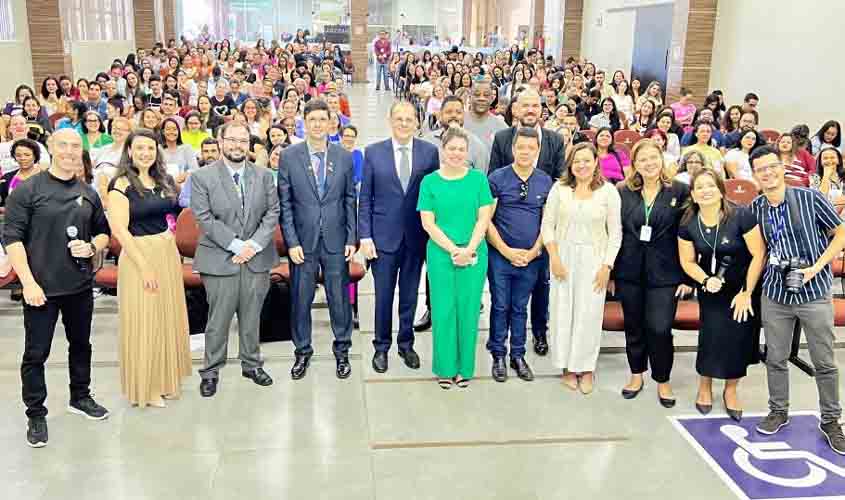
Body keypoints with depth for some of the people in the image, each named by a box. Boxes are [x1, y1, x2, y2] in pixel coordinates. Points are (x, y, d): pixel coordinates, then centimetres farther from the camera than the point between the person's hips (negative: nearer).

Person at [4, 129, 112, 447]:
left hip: (81, 286, 4)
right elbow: (12, 239, -10)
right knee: (36, 353, 3)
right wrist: (28, 282, -17)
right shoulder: (27, 191, -6)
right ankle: (36, 415, 16)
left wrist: (92, 247, -7)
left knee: (81, 344, 17)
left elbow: (104, 233, 16)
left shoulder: (88, 193, 8)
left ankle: (80, 397, 36)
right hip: (41, 288, -4)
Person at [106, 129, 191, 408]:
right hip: (138, 256, -7)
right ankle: (144, 387, 17)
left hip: (168, 253, 7)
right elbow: (119, 230, -17)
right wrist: (144, 267, -19)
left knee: (168, 317, 14)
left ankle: (165, 379, 30)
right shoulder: (121, 184, -10)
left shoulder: (163, 181, 10)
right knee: (143, 322, 2)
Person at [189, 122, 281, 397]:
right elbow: (204, 218, -8)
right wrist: (235, 245, -14)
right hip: (220, 259, -3)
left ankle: (252, 364, 27)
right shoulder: (202, 177, -2)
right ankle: (211, 371, 16)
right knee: (218, 319, 2)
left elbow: (272, 213, 3)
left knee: (251, 317, 12)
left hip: (257, 258, 3)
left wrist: (254, 244, -10)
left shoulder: (264, 175, 8)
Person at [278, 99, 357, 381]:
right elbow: (284, 202, -2)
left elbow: (350, 200, 6)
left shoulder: (344, 156, 3)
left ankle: (342, 351, 25)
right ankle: (302, 352, 25)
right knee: (300, 299, 8)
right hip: (302, 240, -1)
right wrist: (292, 241, -8)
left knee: (339, 297, 8)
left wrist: (352, 238, 0)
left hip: (336, 240, 1)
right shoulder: (289, 156, -1)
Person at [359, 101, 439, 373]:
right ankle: (381, 347, 24)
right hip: (384, 235, -1)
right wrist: (365, 236, -5)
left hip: (416, 236, 1)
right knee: (383, 296, 7)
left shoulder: (430, 151, -1)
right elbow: (365, 199, 0)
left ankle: (406, 344, 29)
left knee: (410, 295, 12)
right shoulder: (373, 152, -1)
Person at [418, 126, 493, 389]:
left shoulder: (478, 179, 3)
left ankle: (465, 368, 18)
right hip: (441, 254, -1)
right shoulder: (430, 182, 1)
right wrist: (453, 249, -12)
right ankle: (445, 368, 16)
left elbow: (484, 218, -1)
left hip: (474, 254, 1)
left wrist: (469, 249, -13)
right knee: (443, 310, 3)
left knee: (468, 310, 6)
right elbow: (428, 223, -3)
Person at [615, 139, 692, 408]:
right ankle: (637, 375, 31)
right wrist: (610, 271, 5)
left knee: (660, 329, -4)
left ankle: (663, 381, 18)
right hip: (629, 271, 2)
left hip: (664, 273, -2)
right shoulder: (624, 192, 3)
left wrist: (687, 276, -5)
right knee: (634, 327, 12)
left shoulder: (680, 191, -2)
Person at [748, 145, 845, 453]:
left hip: (814, 292, -2)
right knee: (775, 358, 11)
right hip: (775, 293, 3)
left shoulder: (810, 198, -10)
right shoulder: (755, 209, 0)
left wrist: (816, 268, -13)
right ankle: (778, 411, 30)